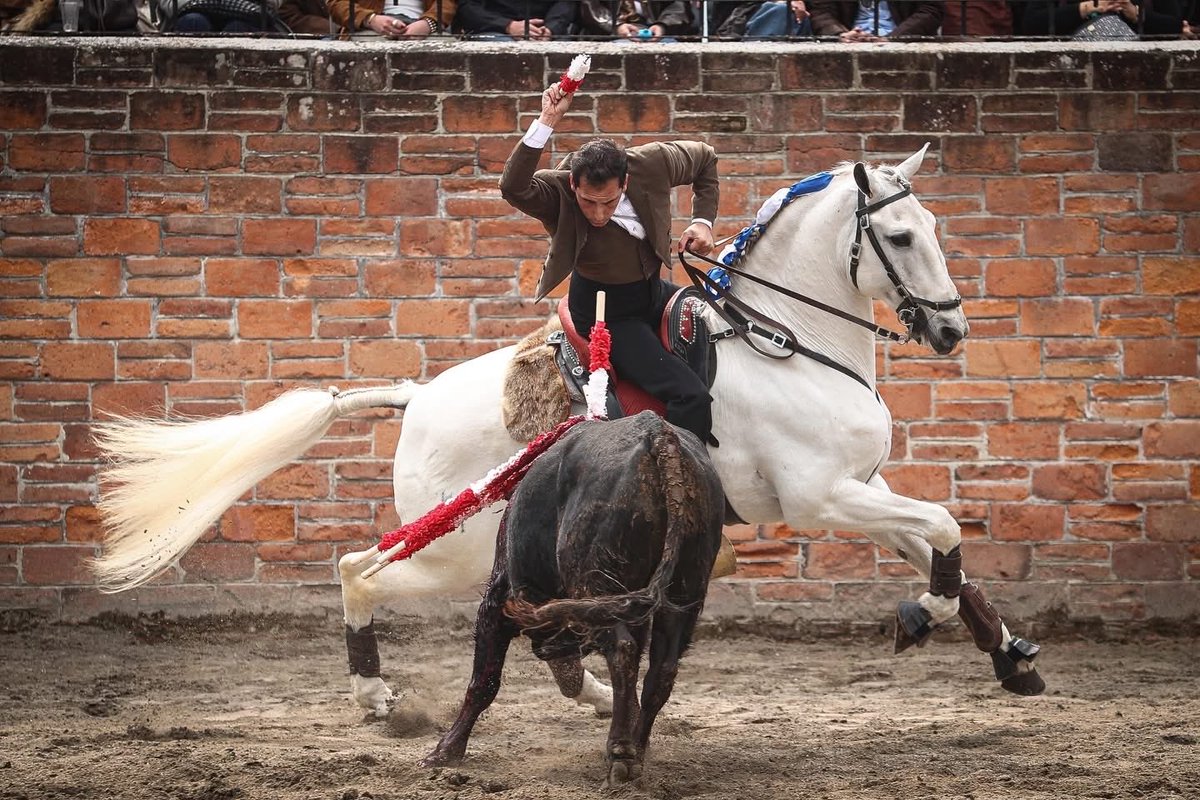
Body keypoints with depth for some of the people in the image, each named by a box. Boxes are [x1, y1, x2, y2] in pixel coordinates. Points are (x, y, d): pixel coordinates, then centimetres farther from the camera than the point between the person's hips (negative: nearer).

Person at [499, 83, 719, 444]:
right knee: (689, 395, -20)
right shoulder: (557, 192, -27)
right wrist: (547, 121, -54)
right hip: (606, 313, -7)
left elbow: (705, 159, 5)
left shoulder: (651, 164, -16)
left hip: (653, 292, 7)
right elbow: (513, 188, -50)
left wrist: (703, 220, -5)